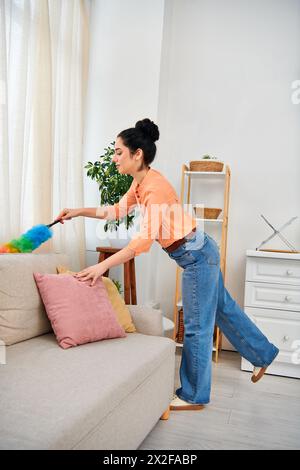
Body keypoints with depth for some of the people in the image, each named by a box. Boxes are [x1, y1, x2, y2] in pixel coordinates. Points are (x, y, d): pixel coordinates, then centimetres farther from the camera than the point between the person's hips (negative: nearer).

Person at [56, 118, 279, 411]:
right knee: (223, 308, 22)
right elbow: (119, 210, 15)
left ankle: (194, 396, 20)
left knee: (196, 326, 3)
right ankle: (263, 353, 42)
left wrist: (103, 266, -31)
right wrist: (78, 212, 9)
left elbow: (143, 241, -31)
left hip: (197, 255, -10)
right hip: (199, 253, 10)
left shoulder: (155, 186, -26)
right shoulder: (140, 181, 3)